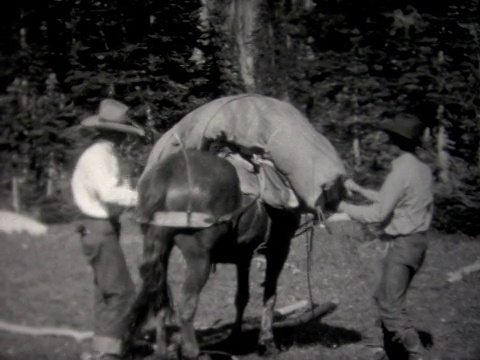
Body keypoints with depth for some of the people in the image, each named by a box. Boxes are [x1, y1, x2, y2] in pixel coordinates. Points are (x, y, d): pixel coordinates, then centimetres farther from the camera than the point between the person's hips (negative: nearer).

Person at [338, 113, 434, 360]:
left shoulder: (401, 172, -17)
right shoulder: (423, 170, 11)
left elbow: (379, 213, -18)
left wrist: (344, 207, -7)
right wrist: (358, 189, 20)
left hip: (403, 244, -9)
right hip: (417, 241, 9)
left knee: (391, 305, -5)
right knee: (384, 298, 17)